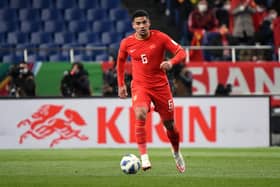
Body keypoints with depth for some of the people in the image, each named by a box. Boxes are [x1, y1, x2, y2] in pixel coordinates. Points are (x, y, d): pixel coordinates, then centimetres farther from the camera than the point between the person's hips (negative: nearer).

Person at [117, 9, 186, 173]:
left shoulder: (160, 37, -8)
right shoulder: (127, 43, -2)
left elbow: (181, 52, -8)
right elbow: (121, 61, 17)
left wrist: (171, 62, -28)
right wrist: (121, 84, 16)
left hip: (161, 86, 0)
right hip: (140, 86, 0)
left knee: (169, 124, 8)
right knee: (140, 115, -29)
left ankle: (176, 153, 36)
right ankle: (144, 156, -27)